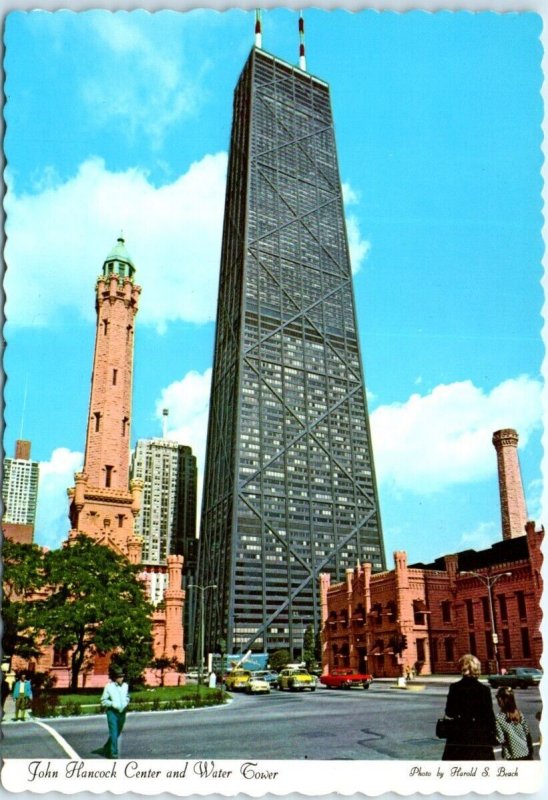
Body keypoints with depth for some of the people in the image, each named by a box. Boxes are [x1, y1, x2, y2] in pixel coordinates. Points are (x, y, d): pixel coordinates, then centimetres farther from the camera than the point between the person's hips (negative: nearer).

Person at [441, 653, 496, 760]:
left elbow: (449, 712, -2)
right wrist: (493, 736, 4)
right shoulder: (484, 690, -9)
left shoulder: (454, 688, -6)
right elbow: (489, 715, -6)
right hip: (479, 736, -1)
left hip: (458, 736, 1)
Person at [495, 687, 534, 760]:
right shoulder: (520, 714, -2)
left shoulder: (498, 718, -16)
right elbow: (527, 734, 5)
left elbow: (501, 739, -16)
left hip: (513, 755, -5)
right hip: (526, 752, 5)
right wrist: (530, 751, 15)